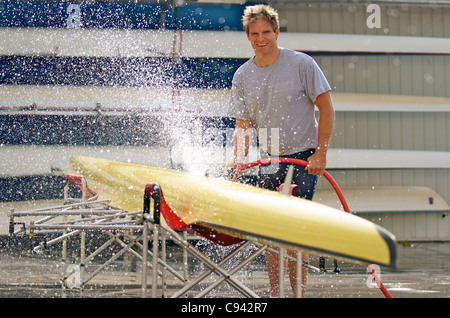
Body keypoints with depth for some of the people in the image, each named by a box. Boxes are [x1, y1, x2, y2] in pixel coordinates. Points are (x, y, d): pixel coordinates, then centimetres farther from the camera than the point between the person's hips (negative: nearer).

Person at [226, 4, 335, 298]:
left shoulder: (301, 64, -7)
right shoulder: (242, 76, 5)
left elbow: (326, 109, -5)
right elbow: (243, 125, 6)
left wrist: (321, 153, -13)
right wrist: (238, 158, -12)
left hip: (304, 157, -5)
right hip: (269, 161, 5)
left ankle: (299, 293, -9)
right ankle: (275, 293, 13)